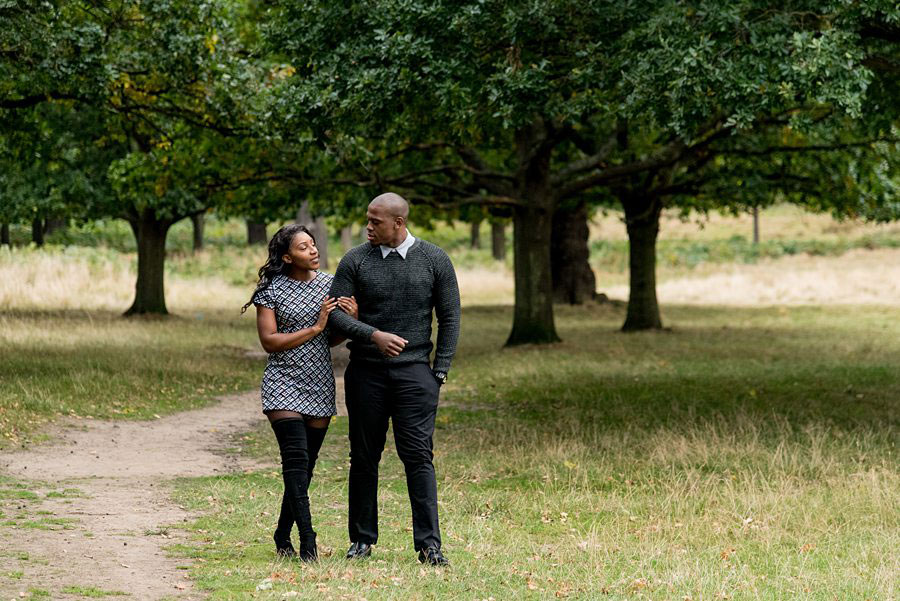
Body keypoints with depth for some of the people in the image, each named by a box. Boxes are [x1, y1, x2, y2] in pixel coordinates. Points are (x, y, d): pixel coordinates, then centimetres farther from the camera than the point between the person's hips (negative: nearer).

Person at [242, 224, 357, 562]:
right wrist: (315, 327, -14)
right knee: (296, 460, -15)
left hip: (319, 385, 4)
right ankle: (307, 542, -18)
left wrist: (351, 320, -7)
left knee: (305, 466, 6)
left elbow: (333, 340, 14)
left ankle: (283, 535, 22)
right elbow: (269, 341, -10)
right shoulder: (271, 290, -4)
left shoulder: (330, 285, 8)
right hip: (284, 384, -4)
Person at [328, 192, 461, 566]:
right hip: (366, 371, 1)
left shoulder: (434, 261, 4)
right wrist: (374, 335, -19)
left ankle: (429, 543, -9)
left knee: (418, 455, -9)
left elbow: (449, 318, 7)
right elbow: (336, 313, -2)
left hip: (414, 371, -1)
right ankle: (362, 539, 16)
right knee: (364, 458, 6)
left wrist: (440, 372, 1)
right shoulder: (355, 261, 4)